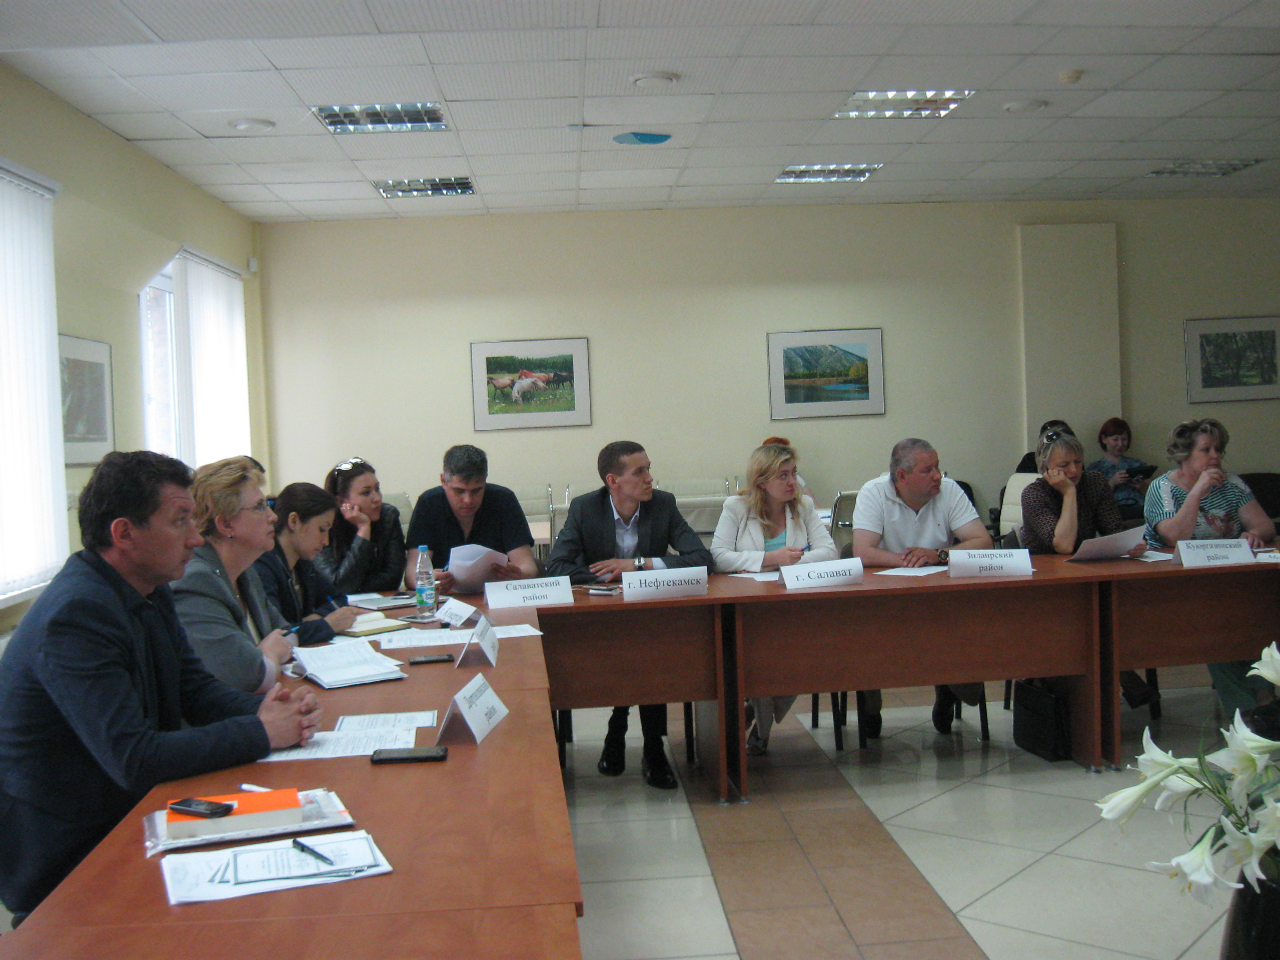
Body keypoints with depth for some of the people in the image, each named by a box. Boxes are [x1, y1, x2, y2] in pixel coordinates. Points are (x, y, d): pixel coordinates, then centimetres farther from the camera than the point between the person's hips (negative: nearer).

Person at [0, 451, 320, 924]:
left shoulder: (151, 592, 3)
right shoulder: (75, 616, -26)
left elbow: (197, 687, 9)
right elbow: (134, 758, -29)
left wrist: (262, 709, -11)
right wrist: (260, 733, -23)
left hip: (131, 815, 8)